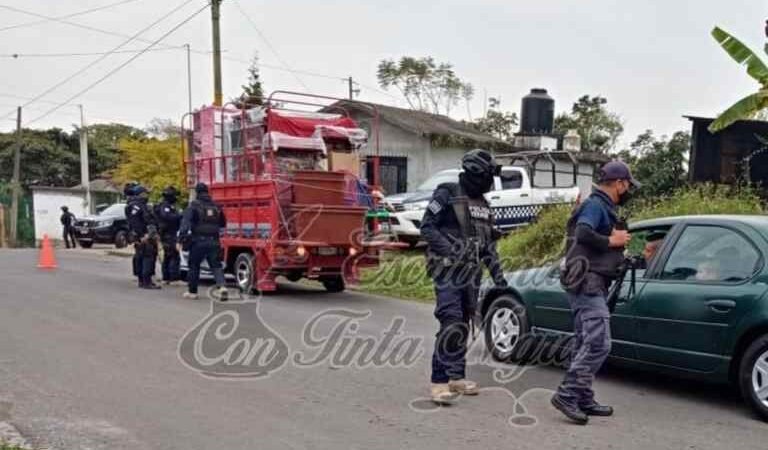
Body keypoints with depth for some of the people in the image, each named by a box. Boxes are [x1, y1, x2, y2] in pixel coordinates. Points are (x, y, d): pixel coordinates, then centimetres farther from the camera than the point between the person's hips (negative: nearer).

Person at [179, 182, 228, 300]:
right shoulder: (216, 206, 11)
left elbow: (186, 222, -16)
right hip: (214, 241, 3)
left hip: (198, 241, -3)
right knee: (216, 265, 4)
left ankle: (192, 291, 19)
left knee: (194, 266, 11)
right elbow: (223, 223, 21)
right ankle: (221, 286, -18)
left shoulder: (194, 205, -4)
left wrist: (182, 237, -21)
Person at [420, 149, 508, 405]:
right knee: (451, 324, -16)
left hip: (472, 272, 8)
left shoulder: (482, 204, 17)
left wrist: (497, 273, 14)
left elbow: (488, 243, 21)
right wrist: (450, 249, -21)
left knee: (464, 326, 11)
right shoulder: (447, 195, -5)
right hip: (448, 270, -8)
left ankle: (457, 377, 21)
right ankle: (439, 383, -13)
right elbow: (427, 227, -10)